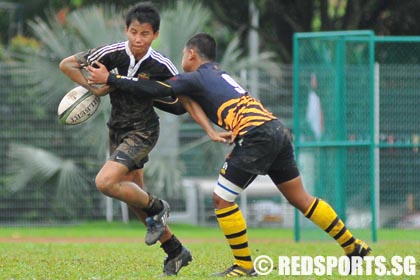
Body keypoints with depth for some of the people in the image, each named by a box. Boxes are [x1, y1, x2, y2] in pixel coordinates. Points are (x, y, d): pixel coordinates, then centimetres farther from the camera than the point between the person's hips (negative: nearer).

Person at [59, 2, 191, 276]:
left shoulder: (162, 66, -16)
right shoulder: (112, 53, -12)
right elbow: (67, 64, -6)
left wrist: (149, 95, -15)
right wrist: (93, 88, -14)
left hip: (142, 132, -5)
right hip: (117, 130, 5)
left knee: (105, 182, -24)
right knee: (135, 197, 11)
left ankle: (157, 208, 1)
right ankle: (176, 252, 24)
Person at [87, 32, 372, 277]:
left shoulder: (196, 78, 3)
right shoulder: (220, 75, 28)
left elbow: (154, 90, -4)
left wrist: (109, 79, 1)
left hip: (255, 135, -9)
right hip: (278, 129, 9)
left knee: (222, 198, -1)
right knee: (301, 199, 17)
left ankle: (244, 265, 4)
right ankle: (354, 247, 22)